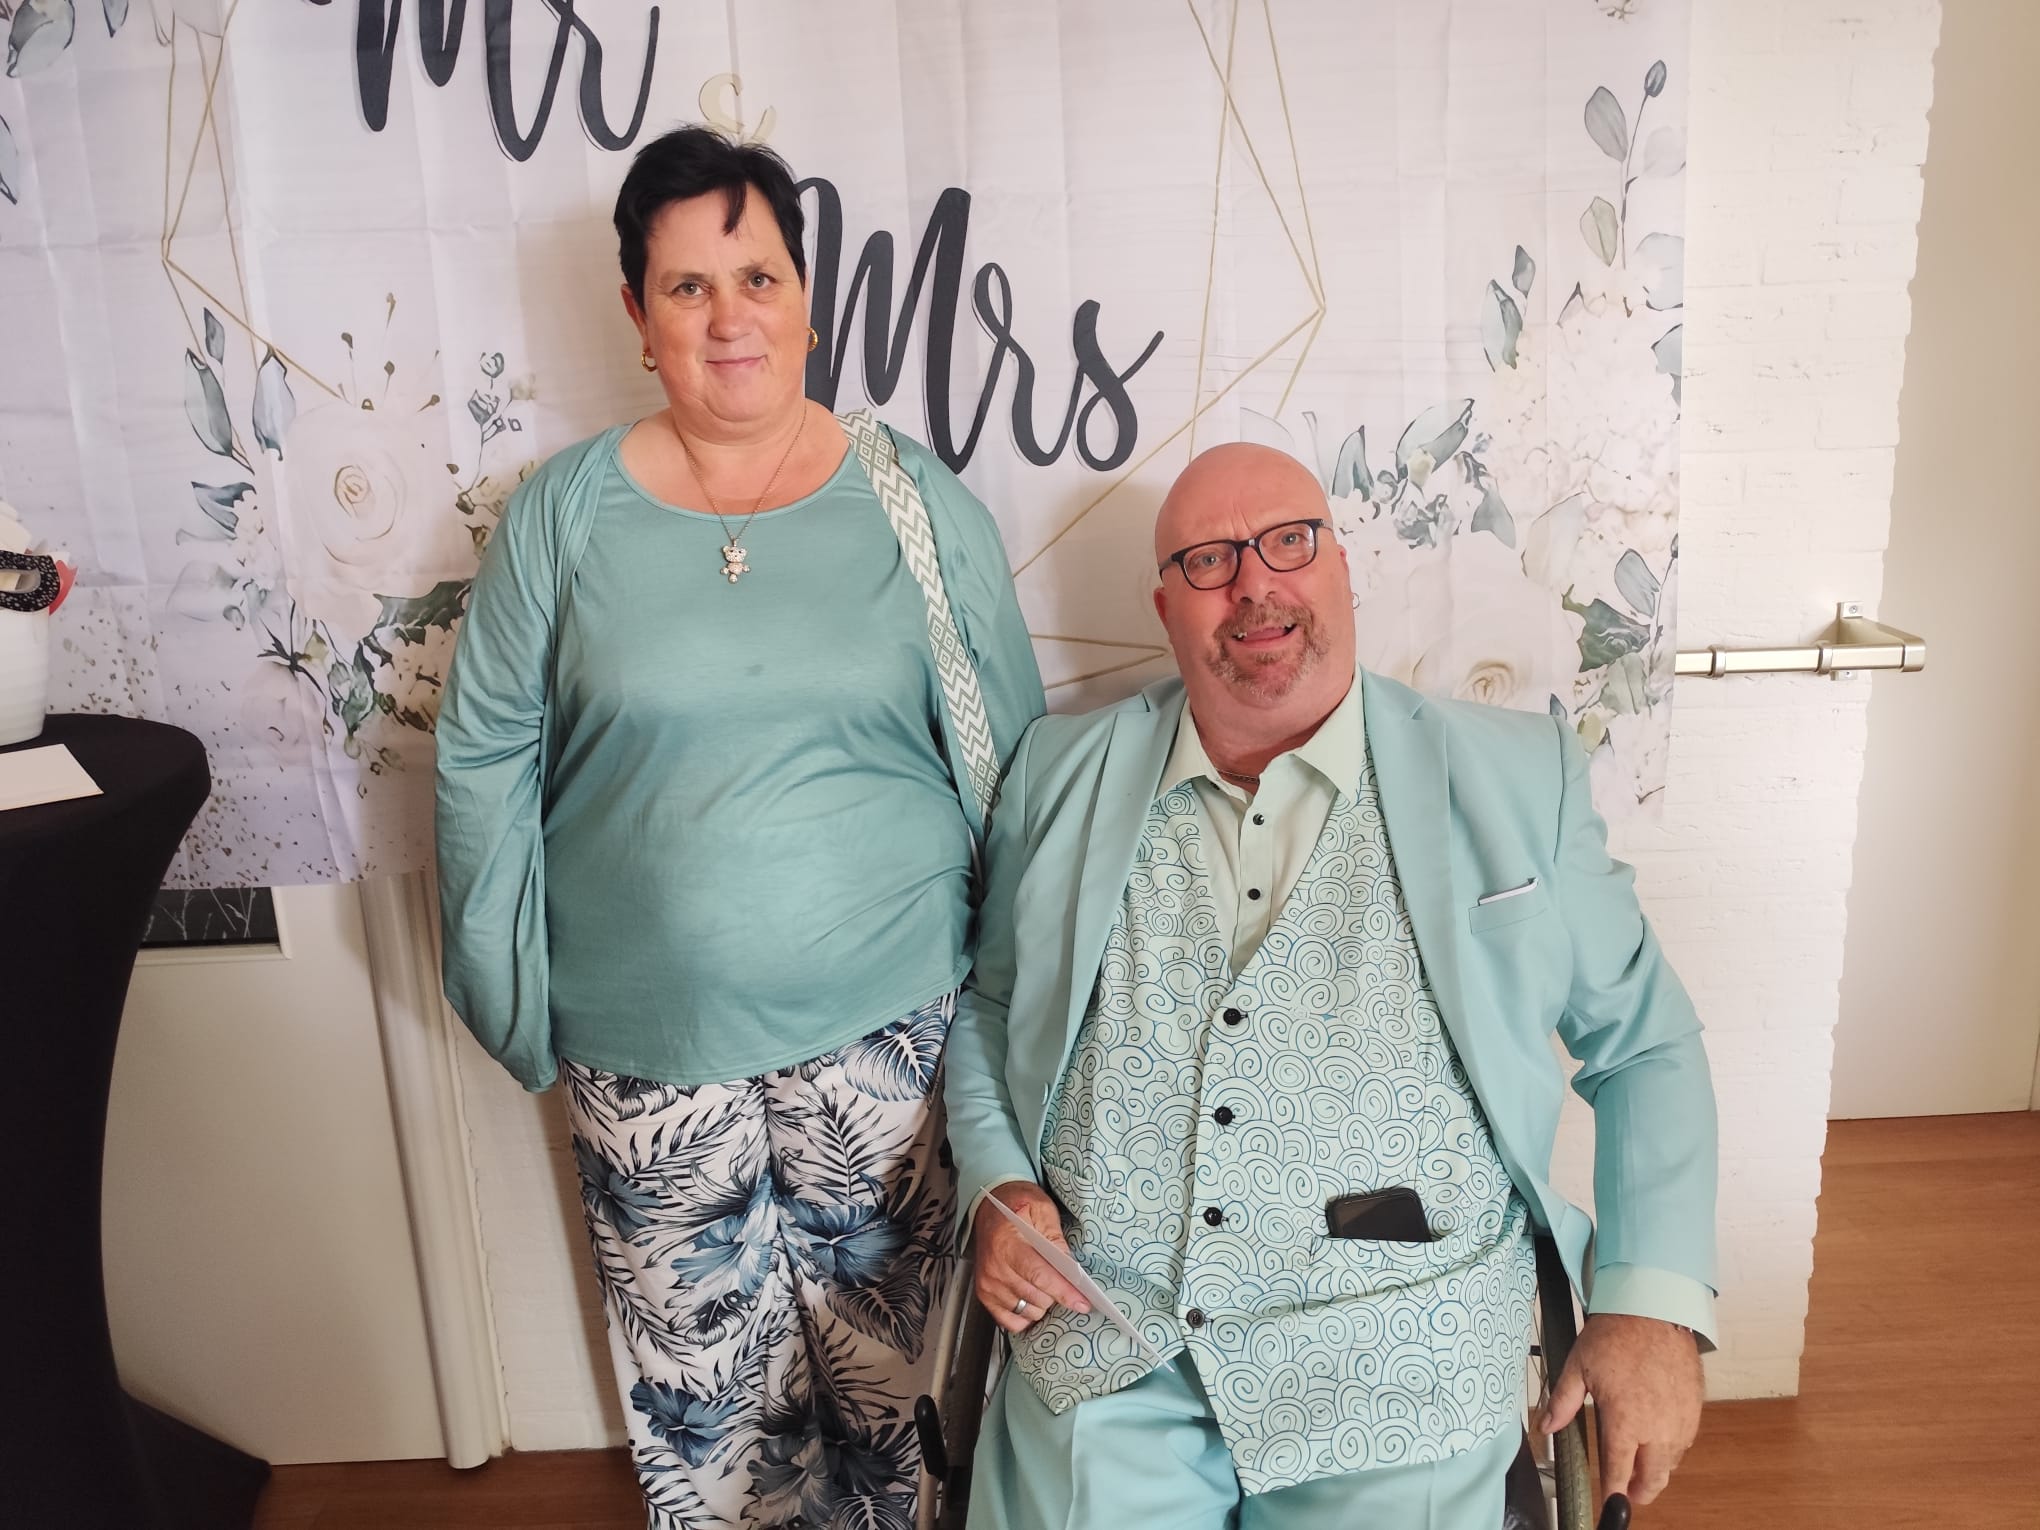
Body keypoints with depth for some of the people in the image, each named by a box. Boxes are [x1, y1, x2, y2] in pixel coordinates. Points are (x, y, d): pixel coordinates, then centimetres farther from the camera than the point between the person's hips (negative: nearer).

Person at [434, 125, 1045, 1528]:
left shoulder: (922, 506, -2)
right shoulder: (564, 516, -2)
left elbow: (1011, 756, 2)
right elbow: (485, 758, 3)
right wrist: (516, 995, 1)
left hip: (883, 1020, 0)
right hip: (649, 1040, 1)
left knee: (879, 1352, 18)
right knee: (699, 1368, 17)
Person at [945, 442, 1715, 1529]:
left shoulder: (1517, 780, 3)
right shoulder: (1062, 775, 7)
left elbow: (1645, 1045, 8)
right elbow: (988, 1004, 16)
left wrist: (1654, 1307, -2)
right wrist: (996, 1186, 0)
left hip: (1400, 1354, 0)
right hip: (1104, 1341, 1)